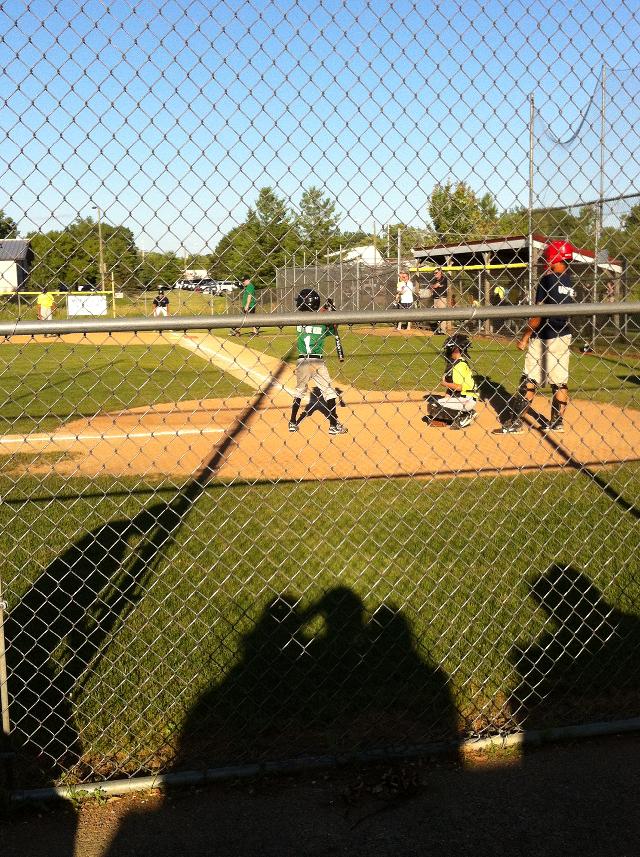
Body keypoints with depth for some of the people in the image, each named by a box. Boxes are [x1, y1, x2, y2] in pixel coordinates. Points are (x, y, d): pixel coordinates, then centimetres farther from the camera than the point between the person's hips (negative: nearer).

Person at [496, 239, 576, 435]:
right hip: (564, 336, 7)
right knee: (560, 381, 10)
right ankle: (557, 422, 16)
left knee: (529, 381, -4)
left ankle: (515, 422, -2)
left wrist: (525, 337, -12)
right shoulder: (571, 282, 8)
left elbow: (538, 314, -16)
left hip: (544, 337, -7)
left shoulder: (547, 280, -13)